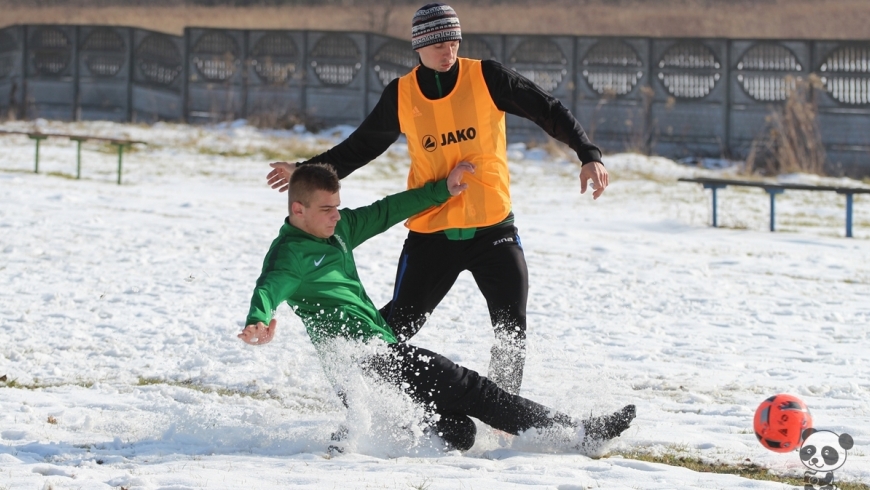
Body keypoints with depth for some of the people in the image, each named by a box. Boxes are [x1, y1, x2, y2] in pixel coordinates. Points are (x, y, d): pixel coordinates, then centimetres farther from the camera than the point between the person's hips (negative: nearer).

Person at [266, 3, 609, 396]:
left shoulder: (487, 79, -5)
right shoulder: (400, 96, 0)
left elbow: (549, 112, -5)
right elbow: (360, 147, 14)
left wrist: (588, 155, -17)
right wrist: (307, 171, 7)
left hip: (493, 230, 0)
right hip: (430, 234, 0)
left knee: (511, 331, -7)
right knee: (397, 326, 0)